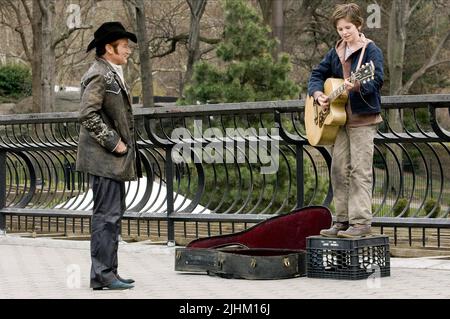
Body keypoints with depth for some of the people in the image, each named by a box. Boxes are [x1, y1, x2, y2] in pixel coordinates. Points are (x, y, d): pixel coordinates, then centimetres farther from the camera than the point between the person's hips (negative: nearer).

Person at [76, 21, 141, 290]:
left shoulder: (114, 75, 18)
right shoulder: (98, 75, -14)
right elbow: (88, 114, -22)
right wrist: (113, 143, -19)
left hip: (116, 159, 10)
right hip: (104, 159, -10)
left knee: (114, 214, 13)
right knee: (107, 215, -9)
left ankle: (108, 272, 19)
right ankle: (102, 276, -5)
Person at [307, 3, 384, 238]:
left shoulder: (371, 50, -4)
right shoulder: (335, 52, 15)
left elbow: (376, 81, -15)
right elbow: (317, 74, 18)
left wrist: (356, 86, -34)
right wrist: (318, 94, -1)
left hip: (363, 119, -7)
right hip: (337, 118, 7)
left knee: (360, 170, -9)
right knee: (339, 169, 7)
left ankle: (361, 222, -8)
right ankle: (343, 221, 12)